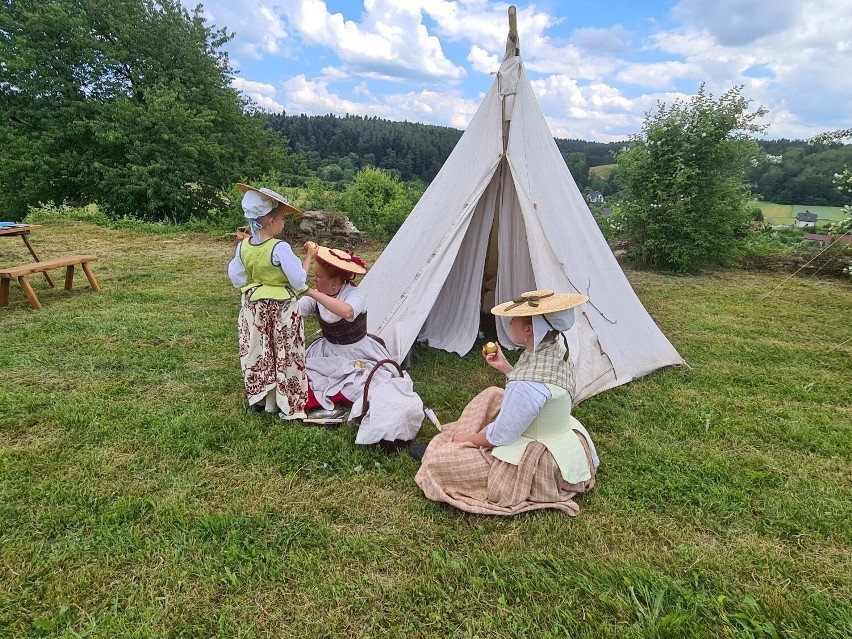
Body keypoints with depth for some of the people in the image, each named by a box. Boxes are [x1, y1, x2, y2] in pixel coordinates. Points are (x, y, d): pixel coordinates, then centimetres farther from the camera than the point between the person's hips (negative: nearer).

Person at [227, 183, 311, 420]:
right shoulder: (280, 248, -23)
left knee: (257, 353, 17)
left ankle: (258, 400, 31)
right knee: (285, 356, 7)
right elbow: (299, 282, -20)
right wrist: (308, 258, -8)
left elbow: (237, 280, 6)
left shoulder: (243, 247, -4)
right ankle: (288, 406, 16)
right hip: (281, 310, -5)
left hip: (254, 308, 6)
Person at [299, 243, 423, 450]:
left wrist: (312, 292, -44)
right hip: (329, 355, 6)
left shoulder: (354, 295, -21)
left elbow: (347, 311, -46)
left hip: (358, 358, -5)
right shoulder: (316, 298, -4)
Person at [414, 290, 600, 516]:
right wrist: (504, 367, 8)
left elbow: (501, 435, -21)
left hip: (542, 468, -9)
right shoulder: (557, 352, -5)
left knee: (437, 462, -10)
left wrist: (469, 439, -3)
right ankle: (454, 444, 24)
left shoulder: (530, 381, -32)